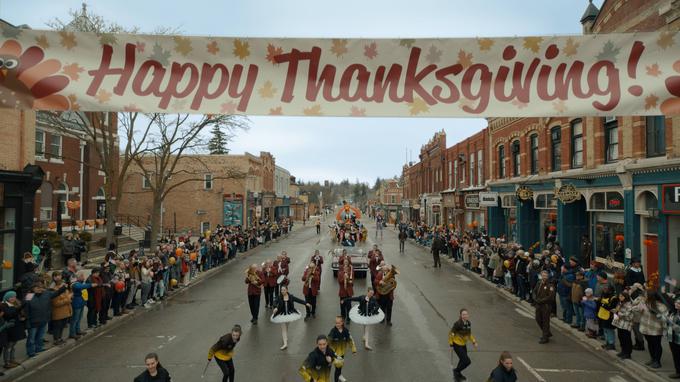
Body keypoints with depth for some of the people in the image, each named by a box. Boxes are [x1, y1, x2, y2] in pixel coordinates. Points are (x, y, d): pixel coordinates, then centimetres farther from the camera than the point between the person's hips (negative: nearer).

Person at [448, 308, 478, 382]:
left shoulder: (468, 323, -5)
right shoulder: (457, 324, -26)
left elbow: (469, 334, 12)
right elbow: (451, 333, -18)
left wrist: (474, 342, 1)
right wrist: (451, 345, -14)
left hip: (463, 344, 7)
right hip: (457, 345, -7)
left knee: (463, 360, 21)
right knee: (467, 361, -8)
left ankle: (458, 374, 46)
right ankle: (456, 371, 16)